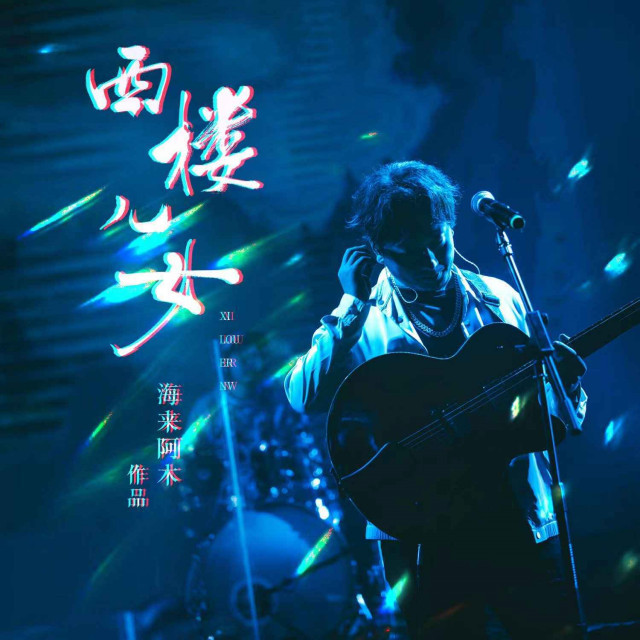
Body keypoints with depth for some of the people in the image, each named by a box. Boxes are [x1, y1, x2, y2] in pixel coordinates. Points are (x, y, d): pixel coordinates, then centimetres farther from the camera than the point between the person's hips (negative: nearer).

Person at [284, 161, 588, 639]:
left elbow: (555, 420, 13)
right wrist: (353, 308, -17)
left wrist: (565, 385, -9)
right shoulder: (363, 321, 3)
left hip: (522, 521, 2)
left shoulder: (500, 299, 9)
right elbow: (305, 398, -14)